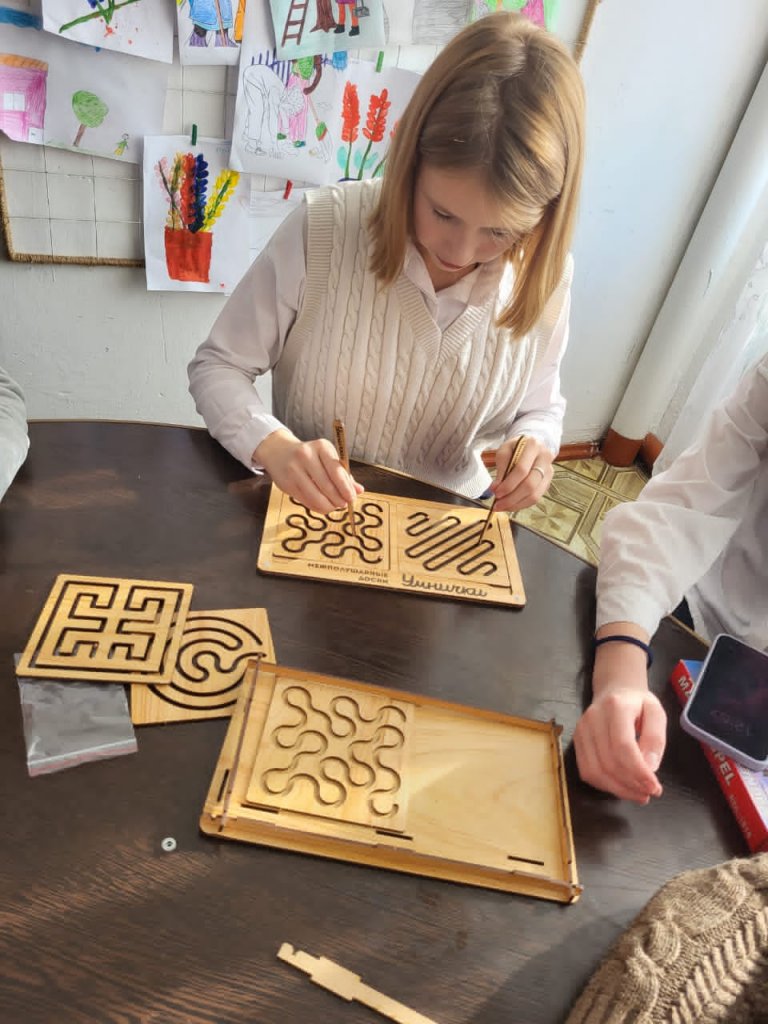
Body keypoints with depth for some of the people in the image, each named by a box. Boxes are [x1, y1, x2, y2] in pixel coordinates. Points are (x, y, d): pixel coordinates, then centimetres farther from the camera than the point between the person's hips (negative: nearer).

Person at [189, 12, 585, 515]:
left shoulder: (544, 279, -10)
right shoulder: (320, 229, -17)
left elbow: (540, 407, 6)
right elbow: (217, 366, -9)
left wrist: (534, 446, -17)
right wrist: (274, 447, -28)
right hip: (310, 510, -1)